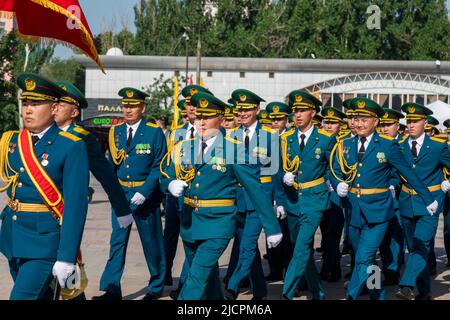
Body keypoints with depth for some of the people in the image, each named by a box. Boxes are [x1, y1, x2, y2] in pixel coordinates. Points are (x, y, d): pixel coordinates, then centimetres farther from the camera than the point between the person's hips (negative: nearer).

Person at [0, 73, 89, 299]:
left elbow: (76, 206, -16)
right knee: (41, 296, 18)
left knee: (22, 296, -13)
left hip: (46, 241, -6)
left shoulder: (71, 147, -12)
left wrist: (67, 258, -20)